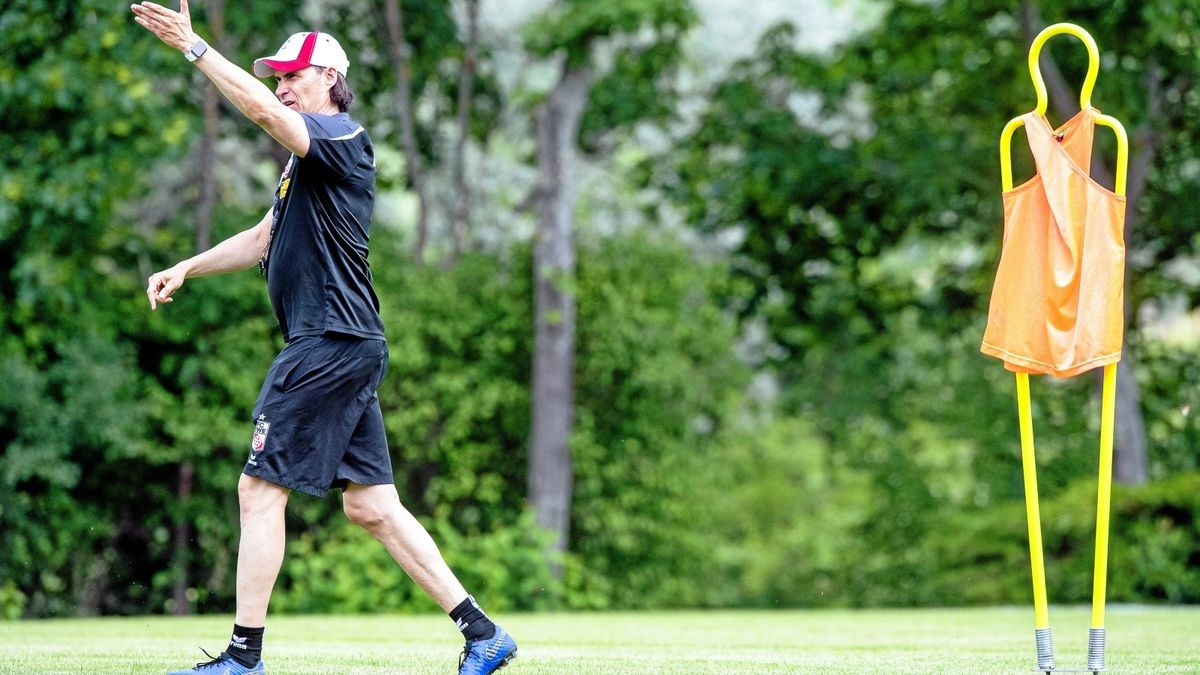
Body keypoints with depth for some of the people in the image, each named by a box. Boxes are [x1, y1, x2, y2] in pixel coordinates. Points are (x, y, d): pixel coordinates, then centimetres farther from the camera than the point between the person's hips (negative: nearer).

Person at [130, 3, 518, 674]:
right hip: (349, 347, 10)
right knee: (371, 506, 7)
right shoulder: (309, 161, 23)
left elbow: (262, 111, -25)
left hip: (332, 342, -10)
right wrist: (186, 269, 23)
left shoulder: (342, 137, -8)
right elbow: (263, 240, 31)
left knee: (260, 490, -7)